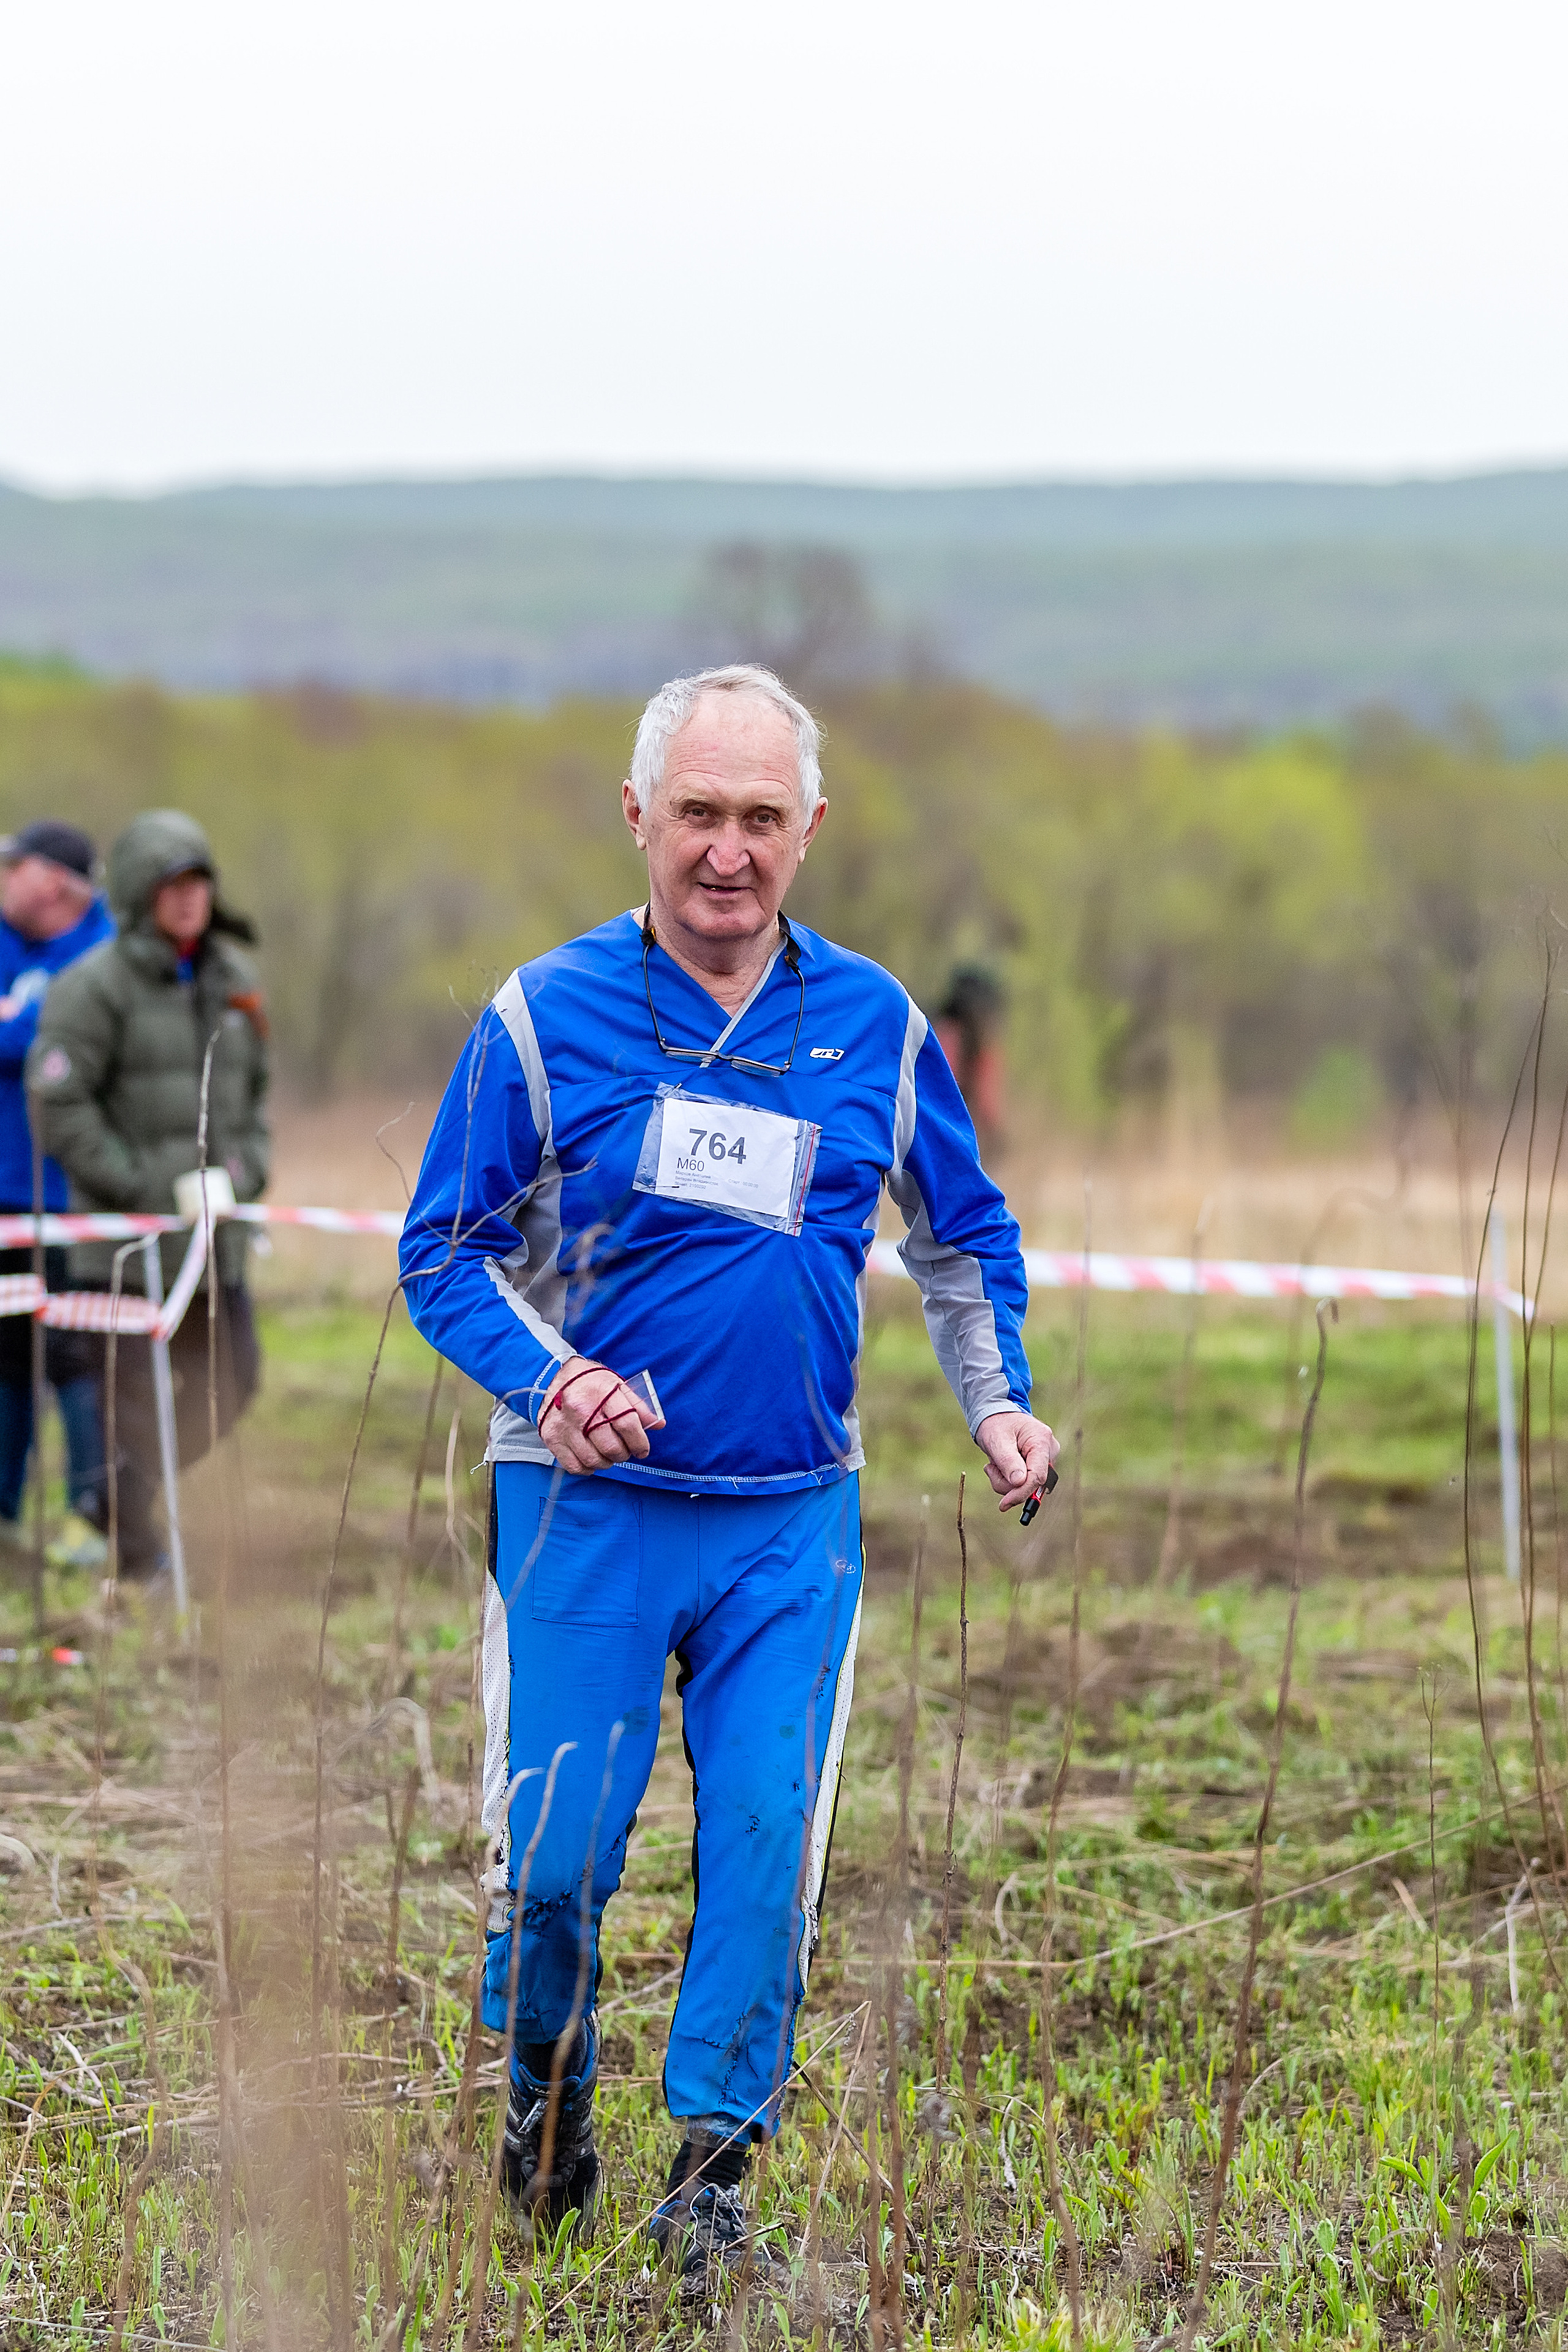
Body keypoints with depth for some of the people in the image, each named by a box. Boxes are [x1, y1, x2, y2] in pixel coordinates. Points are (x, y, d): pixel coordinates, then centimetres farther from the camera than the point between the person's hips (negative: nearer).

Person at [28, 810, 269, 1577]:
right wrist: (135, 1182, -16)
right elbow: (57, 1101, -13)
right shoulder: (96, 986, -10)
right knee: (131, 1390, -4)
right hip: (126, 1235, -7)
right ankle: (134, 1554, 3)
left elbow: (254, 1086, 24)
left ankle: (122, 1490, 27)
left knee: (229, 1378, 9)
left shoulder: (234, 980, 13)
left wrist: (247, 1165, 6)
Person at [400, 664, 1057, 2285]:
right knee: (554, 1852, -2)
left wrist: (998, 1404, 6)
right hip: (585, 1504, -2)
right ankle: (546, 2095, 25)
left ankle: (713, 2162, 3)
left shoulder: (874, 1028, 5)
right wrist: (549, 1379, -17)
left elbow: (964, 1238, 20)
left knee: (768, 1840, -7)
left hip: (791, 1519, 2)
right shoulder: (543, 1020, -3)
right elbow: (443, 1250, 0)